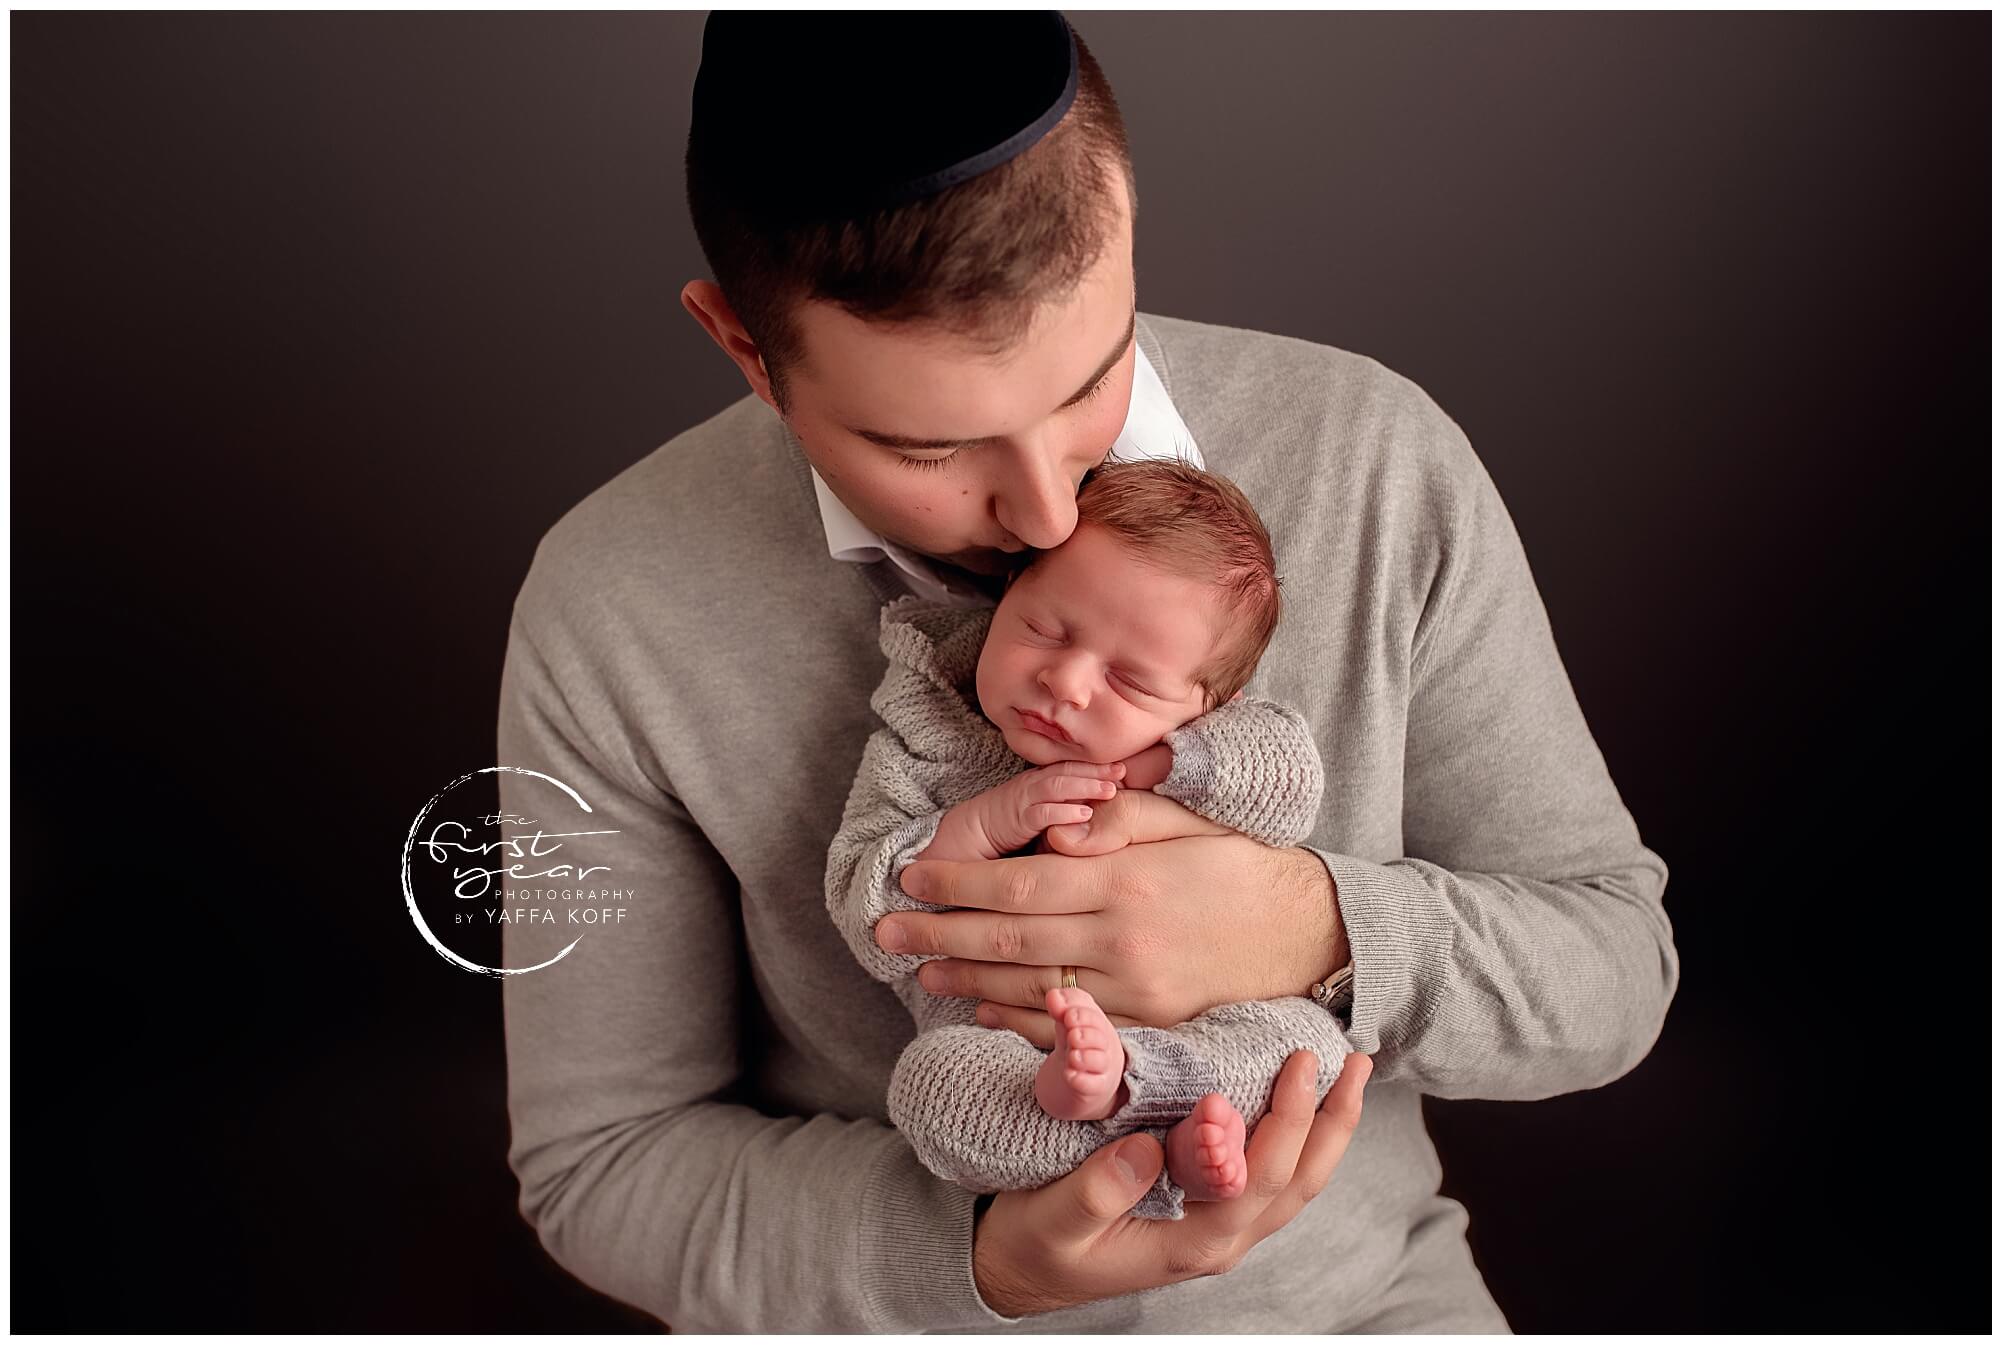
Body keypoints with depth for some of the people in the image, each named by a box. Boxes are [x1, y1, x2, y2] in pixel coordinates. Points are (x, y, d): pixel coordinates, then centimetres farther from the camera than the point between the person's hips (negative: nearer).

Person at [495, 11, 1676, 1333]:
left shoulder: (1377, 459, -13)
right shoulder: (606, 613, -15)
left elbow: (1613, 972, -6)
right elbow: (599, 1155, -7)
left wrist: (1320, 934, -26)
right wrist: (983, 1260, -22)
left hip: (1353, 1285, 2)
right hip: (892, 1305, -1)